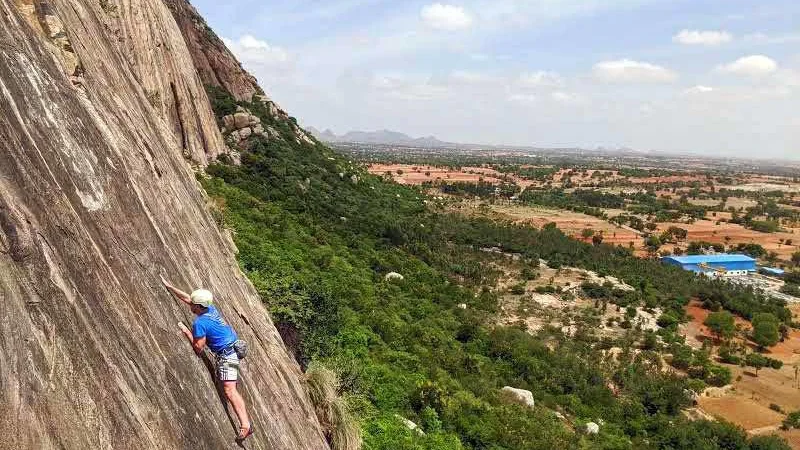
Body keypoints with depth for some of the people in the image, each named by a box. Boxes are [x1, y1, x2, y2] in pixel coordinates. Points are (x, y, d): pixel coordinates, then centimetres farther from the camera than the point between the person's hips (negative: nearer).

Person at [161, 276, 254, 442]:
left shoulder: (200, 322, -19)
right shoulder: (210, 308, 4)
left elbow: (198, 349, -14)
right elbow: (186, 298, 18)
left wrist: (186, 331, -6)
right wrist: (168, 286, 22)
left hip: (226, 355, -10)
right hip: (232, 348, 10)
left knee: (229, 391, -15)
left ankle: (246, 425, -23)